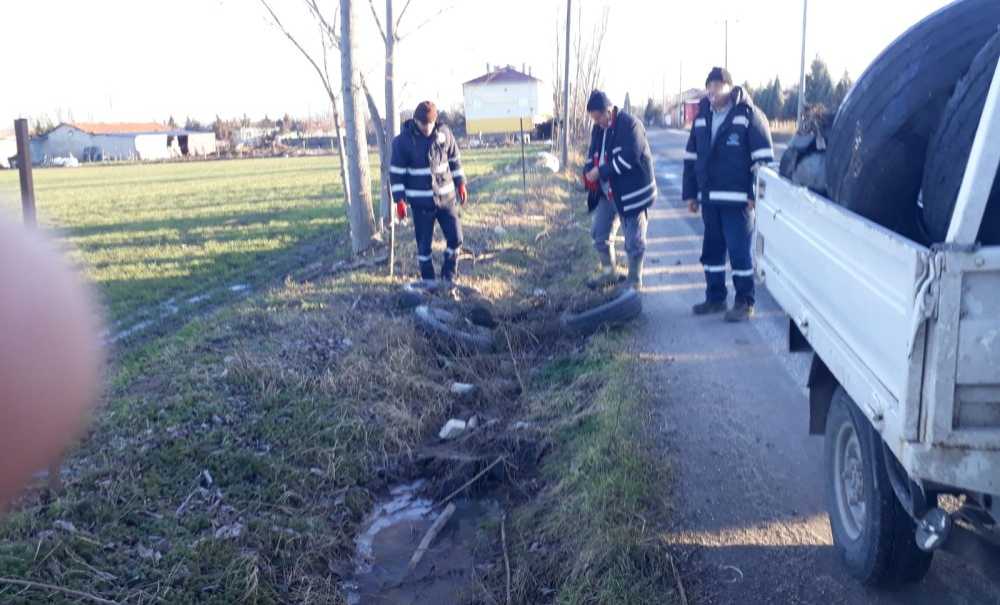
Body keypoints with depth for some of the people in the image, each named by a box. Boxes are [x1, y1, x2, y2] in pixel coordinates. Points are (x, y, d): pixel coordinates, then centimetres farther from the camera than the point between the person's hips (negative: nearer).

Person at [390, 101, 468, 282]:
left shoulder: (444, 133, -1)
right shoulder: (403, 141, -10)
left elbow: (454, 160, 12)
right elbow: (396, 172, -7)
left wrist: (461, 184, 12)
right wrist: (399, 200, -9)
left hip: (446, 197, 3)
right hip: (421, 202, -3)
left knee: (455, 238, -1)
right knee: (424, 244, 3)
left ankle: (448, 277, 17)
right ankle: (428, 281, 18)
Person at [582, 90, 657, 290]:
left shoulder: (631, 125, -17)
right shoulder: (598, 128, 8)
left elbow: (628, 159, -25)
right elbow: (593, 155, 16)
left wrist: (600, 171, -21)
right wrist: (588, 172, -6)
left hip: (631, 192, -8)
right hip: (607, 192, 8)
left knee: (634, 240, 1)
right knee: (599, 233, 15)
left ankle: (634, 281, 16)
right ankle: (609, 272, 33)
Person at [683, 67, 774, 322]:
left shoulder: (749, 115, -6)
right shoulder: (702, 118, 14)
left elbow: (763, 158, -9)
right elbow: (691, 158, 18)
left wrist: (756, 195, -14)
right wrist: (691, 193, 13)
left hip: (737, 200, -6)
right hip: (709, 199, 6)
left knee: (739, 252, -4)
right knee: (711, 250, 12)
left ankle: (745, 303, 7)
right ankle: (715, 298, 24)